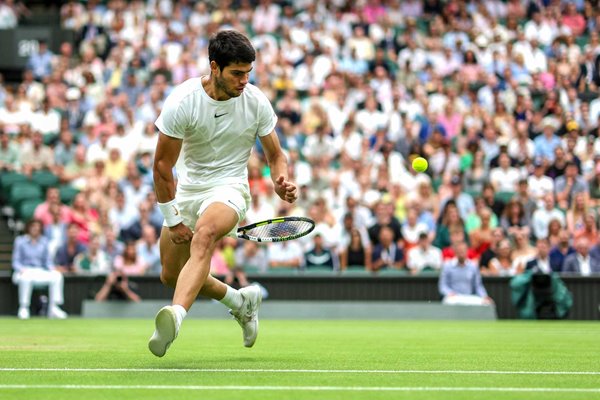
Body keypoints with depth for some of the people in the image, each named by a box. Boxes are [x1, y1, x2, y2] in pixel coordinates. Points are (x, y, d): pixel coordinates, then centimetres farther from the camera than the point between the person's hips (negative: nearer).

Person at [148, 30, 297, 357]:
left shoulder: (256, 101, -10)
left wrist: (281, 183, -20)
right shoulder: (182, 101, -17)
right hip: (187, 187, 3)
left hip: (229, 187, -3)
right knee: (171, 276, 13)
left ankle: (175, 317, -57)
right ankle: (241, 301, 37)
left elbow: (274, 154, 3)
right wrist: (172, 220, -10)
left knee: (204, 234, -37)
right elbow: (162, 164, -11)